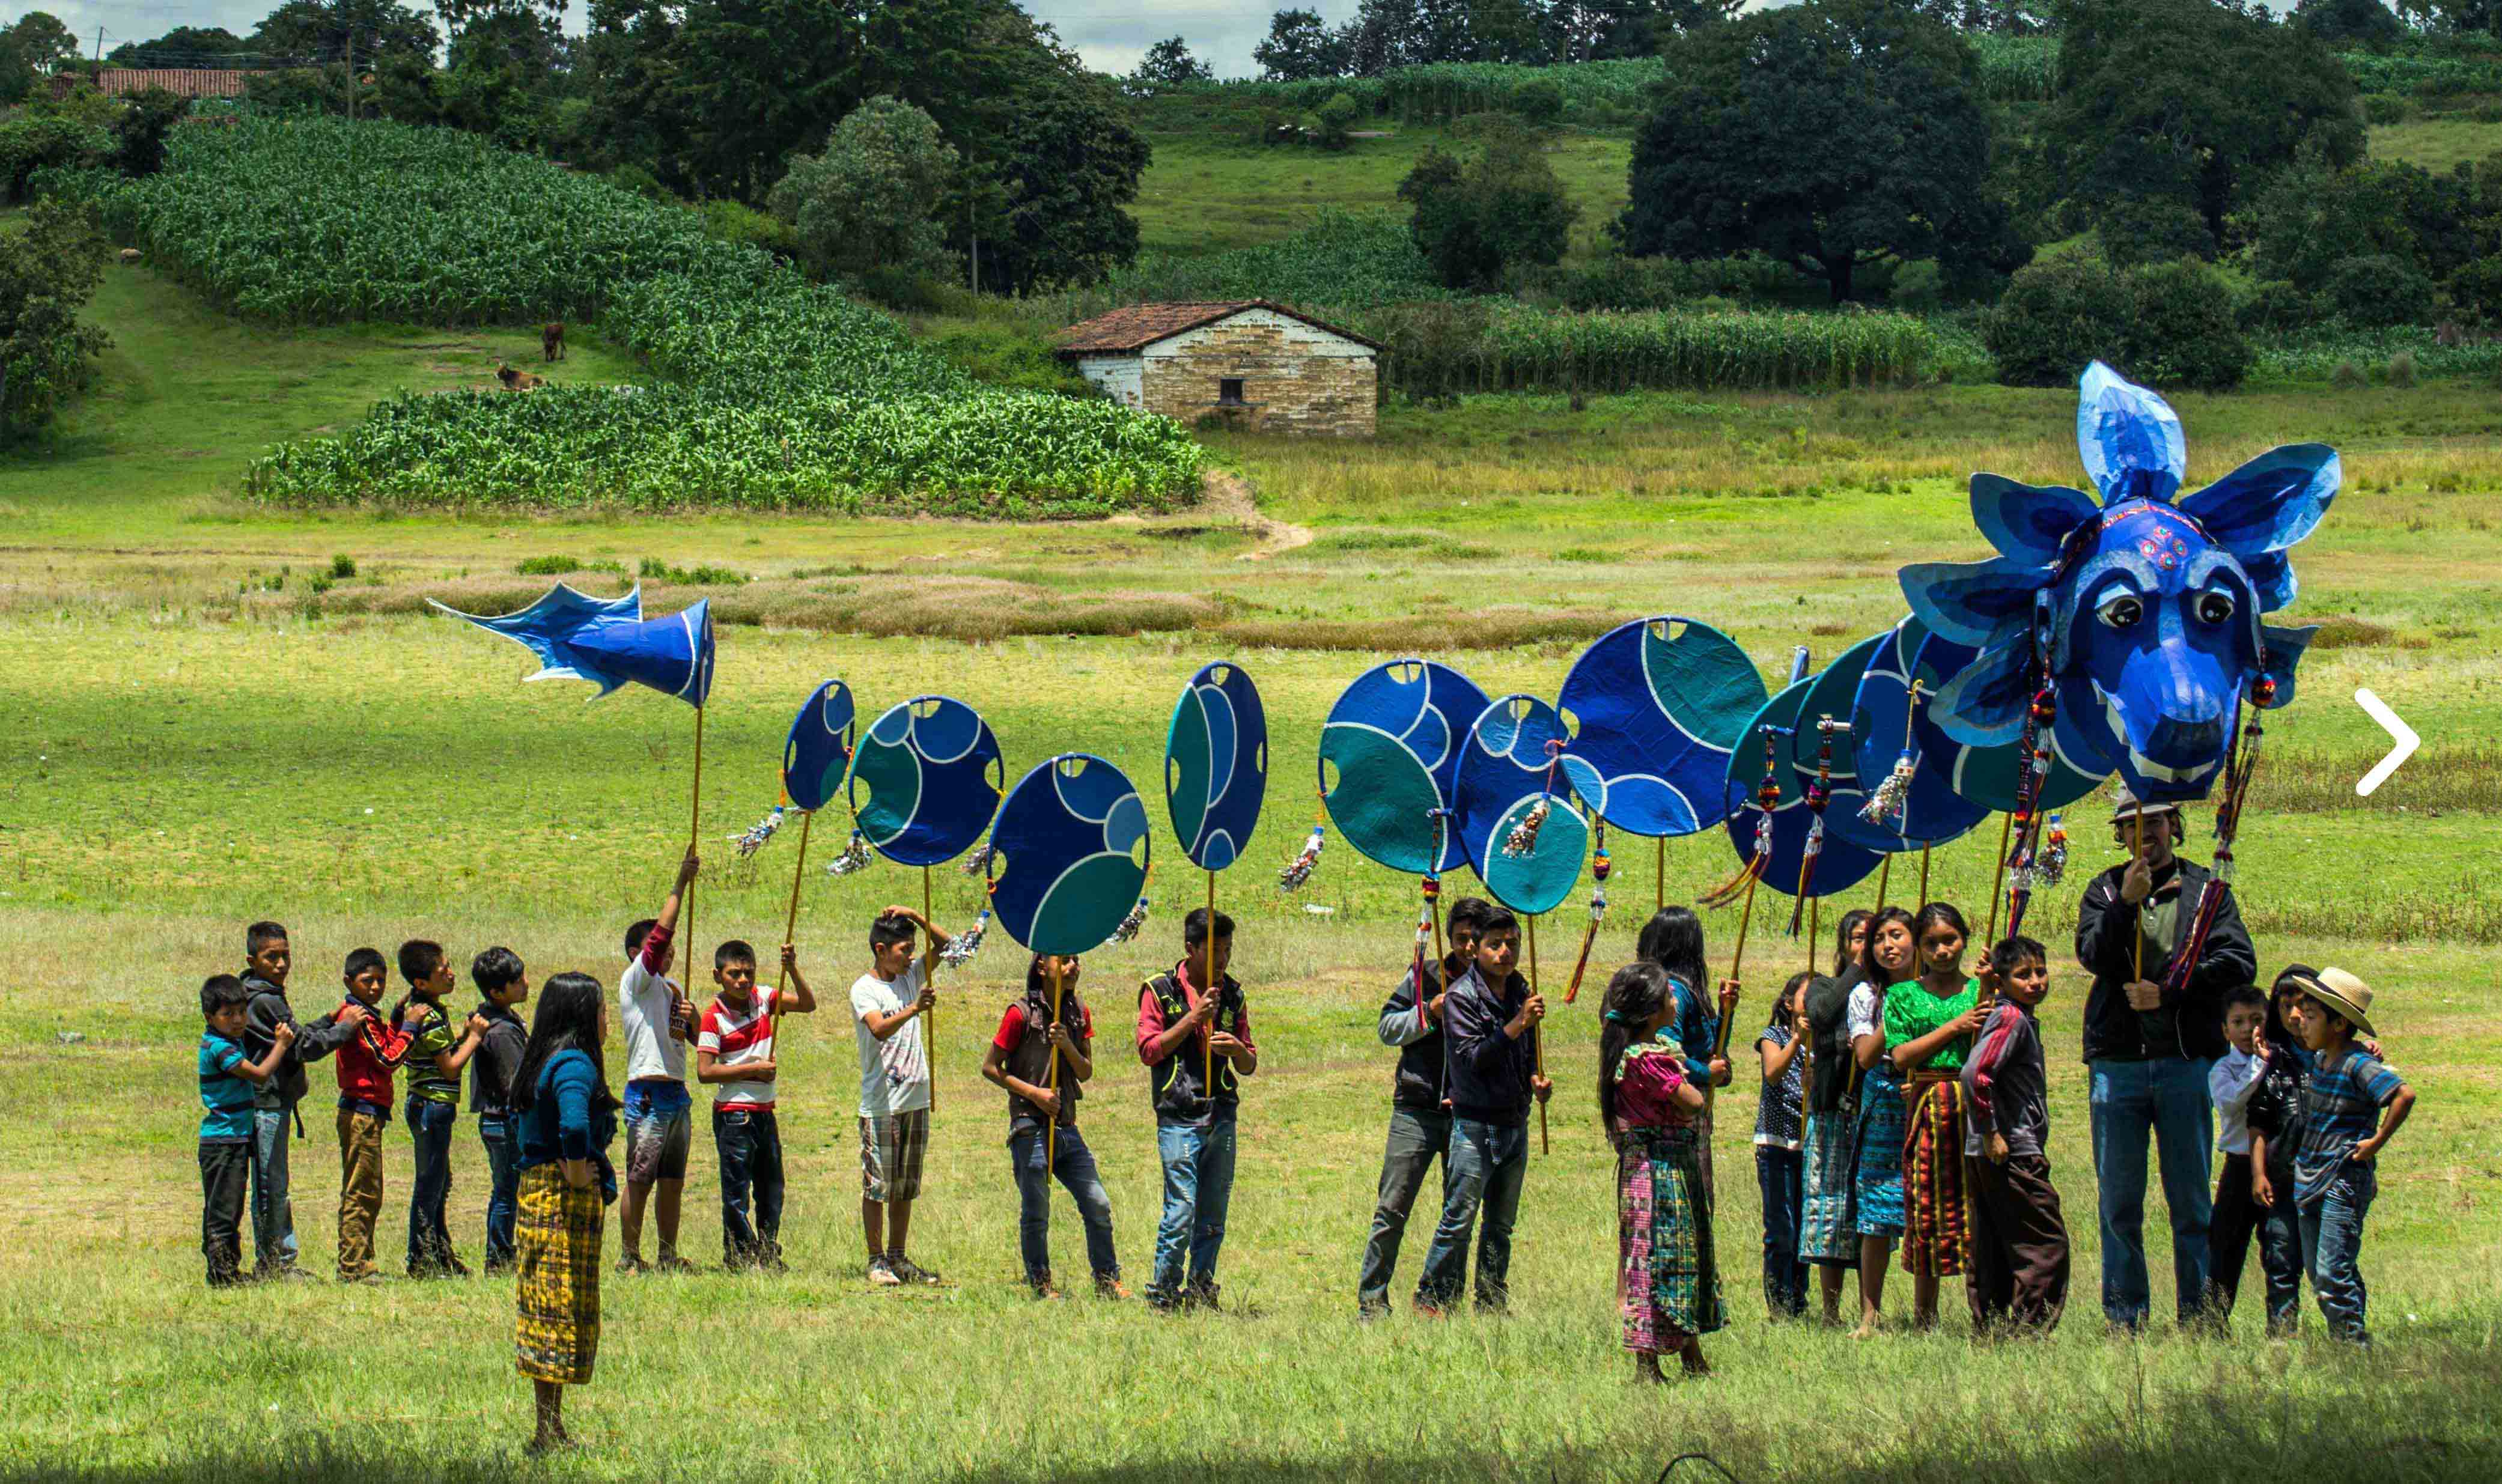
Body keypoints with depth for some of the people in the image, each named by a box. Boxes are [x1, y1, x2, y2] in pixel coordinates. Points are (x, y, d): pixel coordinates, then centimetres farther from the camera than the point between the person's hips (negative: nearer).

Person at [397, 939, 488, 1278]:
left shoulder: (419, 1009, 11)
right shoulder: (430, 1018, -20)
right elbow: (450, 1067, -18)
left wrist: (463, 1033, 7)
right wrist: (474, 1036, -9)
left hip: (425, 1106, 11)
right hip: (433, 1107, -11)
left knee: (439, 1185, 19)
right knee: (429, 1186, -3)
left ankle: (441, 1258, 28)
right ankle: (420, 1262, 2)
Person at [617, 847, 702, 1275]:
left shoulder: (670, 988, 19)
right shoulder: (636, 981, -4)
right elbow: (660, 933, -17)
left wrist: (692, 1018, 1)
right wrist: (681, 883, -17)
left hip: (676, 1092, 8)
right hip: (648, 1093, -8)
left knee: (673, 1180, 11)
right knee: (640, 1180, -6)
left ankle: (668, 1255, 17)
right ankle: (630, 1257, -4)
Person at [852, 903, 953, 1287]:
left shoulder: (911, 976, 11)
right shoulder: (864, 989, -10)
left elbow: (943, 945, 16)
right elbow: (880, 1029, -26)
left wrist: (913, 916, 1)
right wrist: (914, 1009, -43)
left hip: (916, 1100, 7)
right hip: (880, 1104, -7)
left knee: (906, 1187, 11)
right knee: (877, 1186, -2)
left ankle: (898, 1259, 18)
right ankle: (877, 1261, 4)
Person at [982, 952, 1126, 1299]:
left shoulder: (1079, 1013, 8)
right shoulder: (1022, 1014, -9)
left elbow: (1085, 1072, 8)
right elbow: (990, 1067, -5)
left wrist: (1068, 1046, -12)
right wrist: (1033, 1092, -14)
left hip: (1066, 1126, 5)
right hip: (1031, 1127, -5)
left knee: (1098, 1206, 2)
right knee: (1036, 1214, 1)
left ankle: (1107, 1281, 13)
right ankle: (1039, 1284, 15)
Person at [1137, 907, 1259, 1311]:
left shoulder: (1232, 995, 14)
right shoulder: (1160, 990, 1)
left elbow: (1249, 1066, 18)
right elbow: (1149, 1049, -7)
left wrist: (1237, 1049, -6)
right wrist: (1193, 1018, -14)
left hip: (1222, 1119, 5)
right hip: (1179, 1120, -5)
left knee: (1214, 1217, 5)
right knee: (1182, 1211, -11)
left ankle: (1200, 1291, 13)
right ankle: (1162, 1294, -3)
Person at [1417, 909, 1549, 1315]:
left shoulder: (1520, 992, 11)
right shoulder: (1462, 997, -10)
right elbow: (1474, 1058, -21)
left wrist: (1535, 1080, 4)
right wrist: (1517, 1025, -29)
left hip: (1515, 1124, 7)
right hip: (1475, 1124, -7)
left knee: (1501, 1224, 12)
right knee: (1459, 1218, -7)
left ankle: (1492, 1304, 20)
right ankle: (1431, 1301, 1)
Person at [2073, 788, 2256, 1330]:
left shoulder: (2206, 889, 9)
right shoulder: (2105, 890, 11)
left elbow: (2239, 963, -3)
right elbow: (2093, 956, -6)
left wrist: (2168, 992, -11)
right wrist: (2126, 903, -19)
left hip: (2185, 1062, -1)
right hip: (2117, 1062, 1)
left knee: (2192, 1201, 2)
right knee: (2118, 1204, 2)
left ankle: (2199, 1314, 6)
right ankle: (2124, 1318, 7)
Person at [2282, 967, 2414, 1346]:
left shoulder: (2359, 1066, -16)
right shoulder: (2318, 1060, 11)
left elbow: (2404, 1095, -28)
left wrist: (2377, 1142, -22)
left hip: (2345, 1182, -9)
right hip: (2311, 1182, 9)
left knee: (2332, 1274, -13)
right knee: (2317, 1273, 11)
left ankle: (2356, 1340, -8)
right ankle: (2342, 1341, 17)